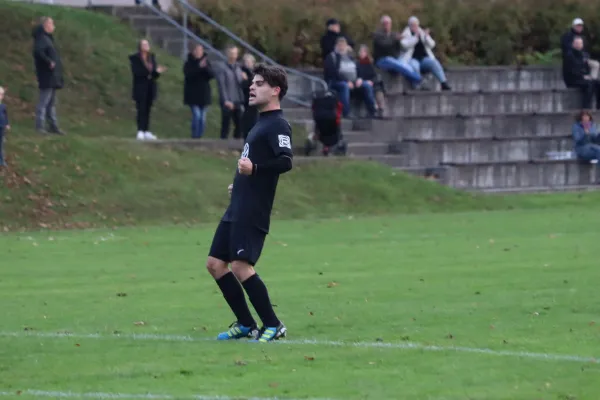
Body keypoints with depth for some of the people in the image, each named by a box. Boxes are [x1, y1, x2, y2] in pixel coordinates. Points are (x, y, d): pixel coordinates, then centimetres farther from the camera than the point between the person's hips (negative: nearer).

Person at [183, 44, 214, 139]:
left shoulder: (206, 62, 7)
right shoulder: (189, 63, -1)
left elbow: (212, 75, -5)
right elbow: (188, 74, -18)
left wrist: (206, 67, -23)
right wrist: (199, 67, -28)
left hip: (204, 94, 4)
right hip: (193, 94, -3)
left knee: (203, 117, 3)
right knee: (196, 115, -15)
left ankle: (200, 135, 11)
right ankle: (195, 136, -8)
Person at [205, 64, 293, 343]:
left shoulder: (278, 125, -11)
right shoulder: (261, 123, 19)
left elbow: (285, 162, -25)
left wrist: (254, 169, -37)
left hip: (252, 212, -10)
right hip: (237, 208, 10)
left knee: (241, 267, -17)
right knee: (215, 264, 9)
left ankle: (273, 326, -6)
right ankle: (246, 324, 17)